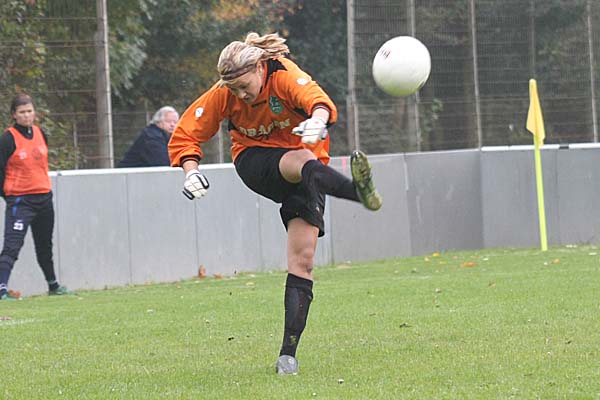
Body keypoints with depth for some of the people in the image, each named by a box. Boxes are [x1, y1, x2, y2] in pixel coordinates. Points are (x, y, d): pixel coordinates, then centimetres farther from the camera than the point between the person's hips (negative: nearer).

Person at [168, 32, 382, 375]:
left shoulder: (285, 76, -21)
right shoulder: (222, 95, -10)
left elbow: (316, 98, -42)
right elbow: (186, 135, -2)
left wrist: (319, 119, -65)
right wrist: (191, 170, -20)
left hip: (306, 161, 0)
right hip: (254, 161, 1)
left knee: (302, 260, -11)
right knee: (300, 160, -36)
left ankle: (288, 353, -9)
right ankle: (355, 190, -68)